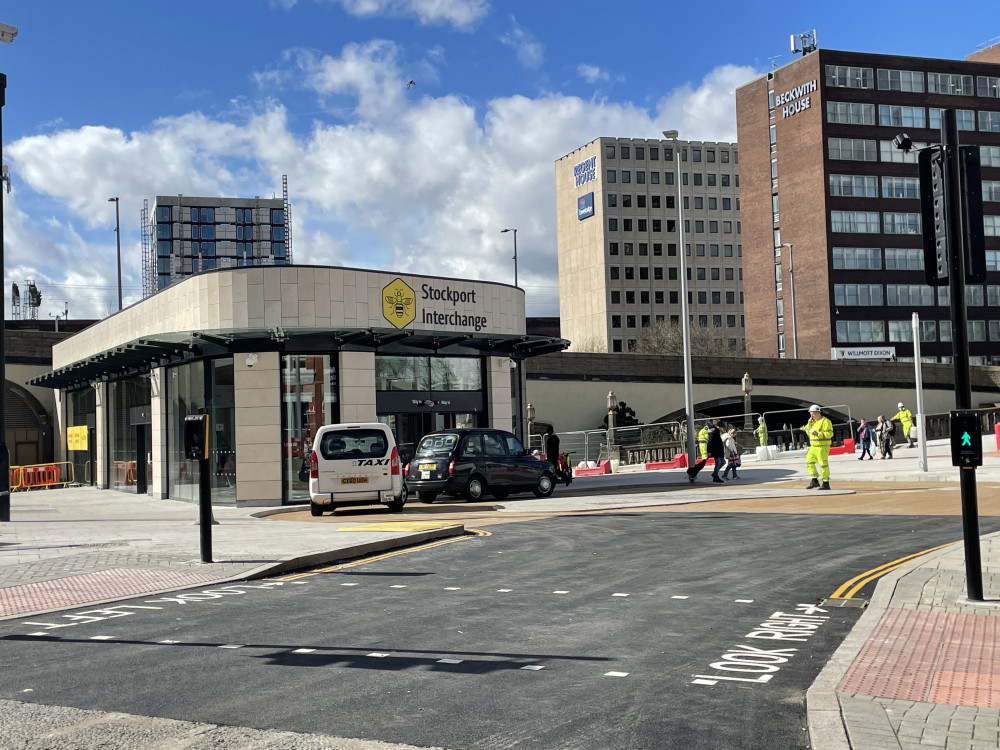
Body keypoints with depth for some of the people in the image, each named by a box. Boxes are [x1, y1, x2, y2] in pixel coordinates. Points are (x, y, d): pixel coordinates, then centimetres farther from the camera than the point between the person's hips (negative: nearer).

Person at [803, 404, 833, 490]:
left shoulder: (825, 421, -9)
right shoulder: (813, 421, 17)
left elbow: (830, 434, -17)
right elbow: (809, 433, 17)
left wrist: (818, 434, -25)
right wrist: (809, 424, 3)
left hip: (822, 447, -9)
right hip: (813, 447, 9)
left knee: (823, 465, -6)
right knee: (809, 462, 8)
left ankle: (826, 484, 0)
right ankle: (814, 481, 15)